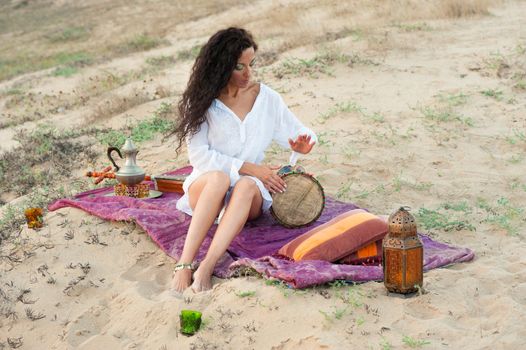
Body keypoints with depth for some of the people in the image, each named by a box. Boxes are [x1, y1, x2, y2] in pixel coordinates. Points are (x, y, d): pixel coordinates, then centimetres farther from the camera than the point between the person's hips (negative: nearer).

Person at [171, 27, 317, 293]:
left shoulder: (267, 99, 4)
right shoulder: (201, 101, -4)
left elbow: (298, 134, 12)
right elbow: (198, 155, -10)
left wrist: (303, 144, -14)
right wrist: (249, 168, -16)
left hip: (251, 186, 2)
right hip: (205, 187, -1)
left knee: (246, 186, -35)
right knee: (219, 177, -37)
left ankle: (206, 269, -48)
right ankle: (184, 265, -43)